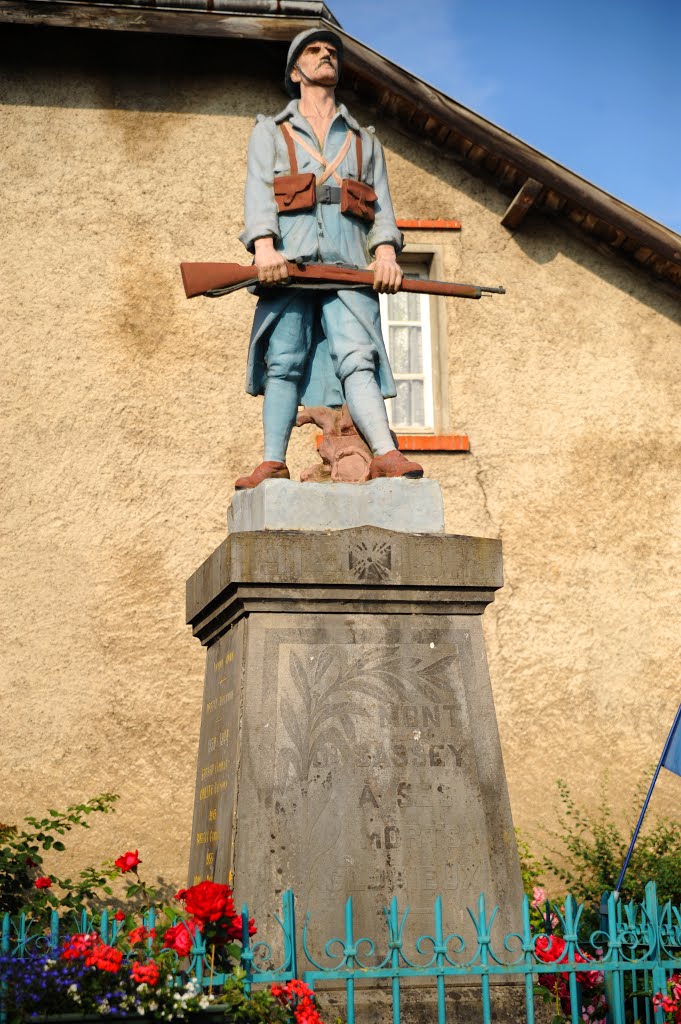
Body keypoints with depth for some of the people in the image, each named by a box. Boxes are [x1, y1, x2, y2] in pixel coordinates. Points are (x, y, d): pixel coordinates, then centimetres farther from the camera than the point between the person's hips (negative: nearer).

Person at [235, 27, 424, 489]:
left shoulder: (365, 140, 29)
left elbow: (381, 204, 17)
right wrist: (264, 247, -14)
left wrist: (386, 252, -5)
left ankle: (387, 455, -32)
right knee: (284, 361, -9)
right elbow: (258, 192, 5)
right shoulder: (270, 132, 22)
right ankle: (273, 465, -12)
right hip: (289, 256, 0)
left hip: (348, 261, 1)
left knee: (357, 356, -17)